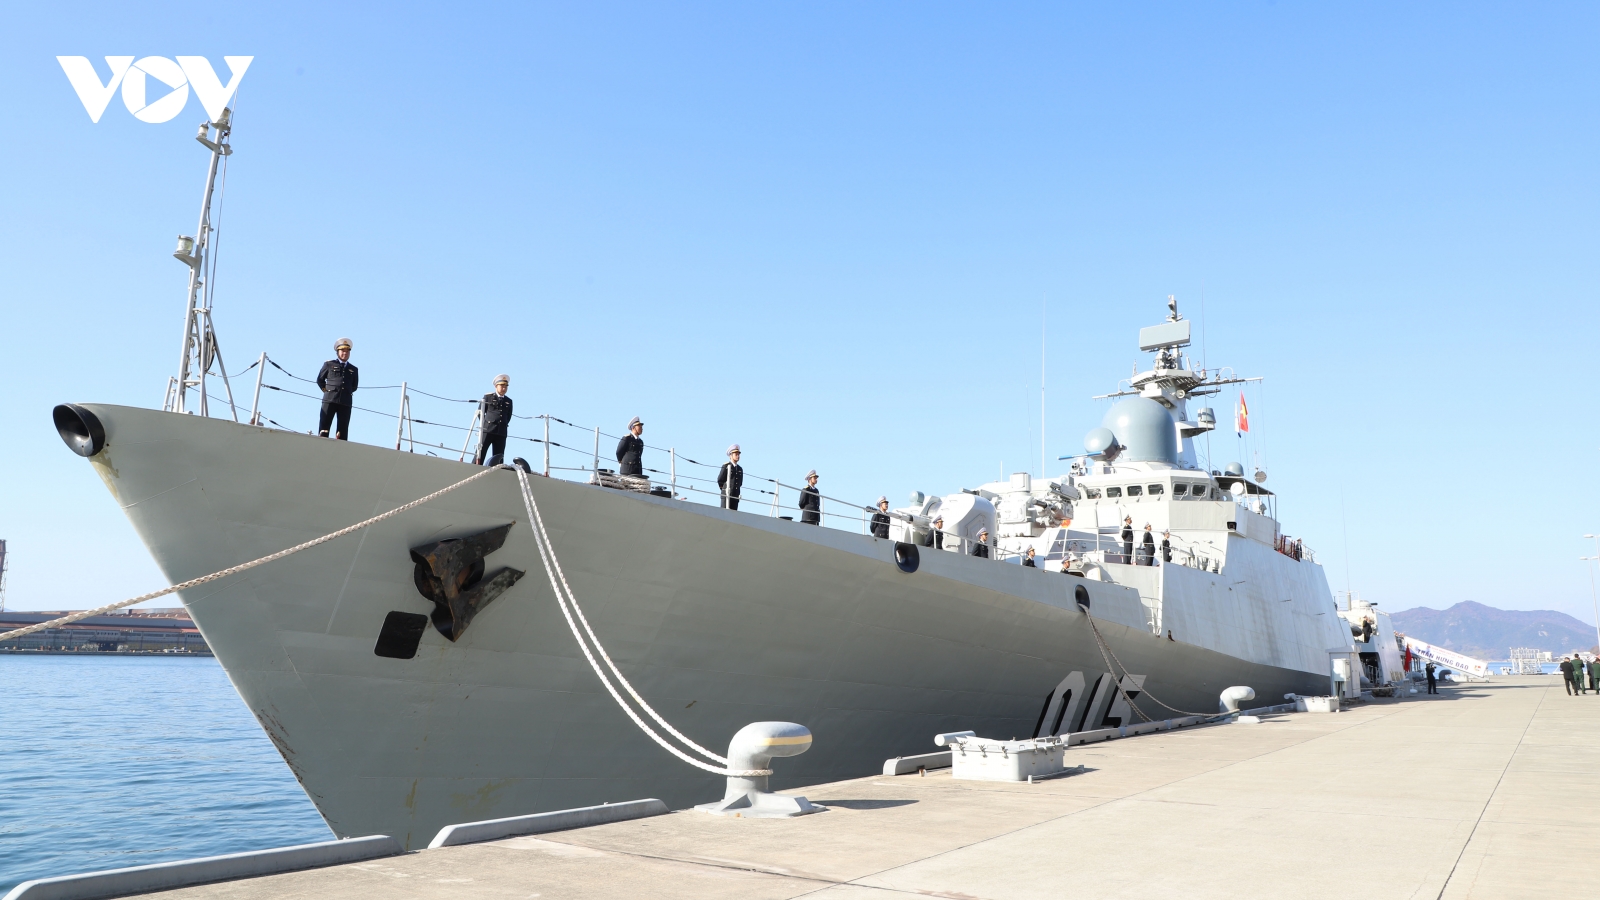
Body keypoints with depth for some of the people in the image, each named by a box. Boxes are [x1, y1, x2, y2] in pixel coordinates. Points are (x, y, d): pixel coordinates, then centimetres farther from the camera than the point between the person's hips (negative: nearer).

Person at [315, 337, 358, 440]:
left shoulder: (353, 369, 18)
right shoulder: (329, 365, 12)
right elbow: (320, 380, 19)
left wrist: (346, 392, 13)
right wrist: (327, 391, 11)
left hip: (346, 402, 2)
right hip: (330, 400, -2)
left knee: (342, 431, -2)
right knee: (323, 429, -6)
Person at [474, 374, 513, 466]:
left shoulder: (508, 401, 15)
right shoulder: (488, 397, 6)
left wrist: (503, 425, 8)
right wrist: (485, 423, 5)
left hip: (501, 433, 3)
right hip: (487, 430, -3)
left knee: (498, 458, 0)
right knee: (480, 453, -9)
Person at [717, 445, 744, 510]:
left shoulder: (740, 469, 16)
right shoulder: (726, 466, -1)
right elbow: (719, 480, 0)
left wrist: (735, 489, 13)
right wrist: (724, 489, 9)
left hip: (735, 496, 5)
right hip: (726, 495, -5)